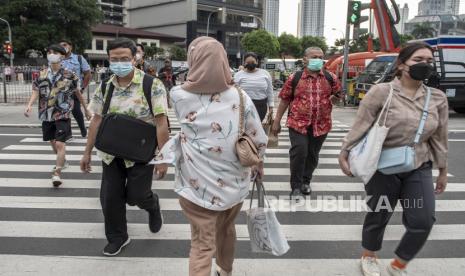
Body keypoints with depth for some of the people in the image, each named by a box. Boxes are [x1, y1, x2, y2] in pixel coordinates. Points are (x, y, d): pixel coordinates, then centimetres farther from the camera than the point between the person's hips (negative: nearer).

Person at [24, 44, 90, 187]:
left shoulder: (69, 75, -4)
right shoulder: (42, 75, 4)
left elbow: (78, 93, 6)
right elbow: (36, 92, -2)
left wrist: (86, 109, 12)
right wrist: (29, 105, -20)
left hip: (62, 115, -4)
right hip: (47, 114, 4)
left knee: (60, 143, -12)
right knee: (53, 142, 19)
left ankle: (57, 173, -7)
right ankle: (62, 161, 43)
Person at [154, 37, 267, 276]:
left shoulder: (179, 96, -12)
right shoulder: (240, 98, -10)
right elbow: (259, 141, -2)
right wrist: (257, 163, 15)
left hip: (198, 186, -2)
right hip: (234, 183, 3)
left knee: (202, 243, 7)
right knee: (226, 229, 26)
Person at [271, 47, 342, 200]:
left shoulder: (330, 78, 4)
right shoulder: (295, 78, -1)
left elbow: (338, 95, 20)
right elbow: (284, 99, 3)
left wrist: (335, 98, -2)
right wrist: (277, 121, 3)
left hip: (321, 124, 3)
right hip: (298, 122, -3)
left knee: (312, 155, 13)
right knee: (299, 152, -14)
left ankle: (305, 181, 35)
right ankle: (296, 187, 2)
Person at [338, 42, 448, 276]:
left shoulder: (437, 98, 2)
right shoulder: (381, 92, -13)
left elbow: (439, 137, 10)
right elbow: (360, 127, -11)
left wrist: (443, 170, 14)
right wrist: (344, 155, -11)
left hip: (419, 168, 4)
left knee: (423, 221, -2)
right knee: (379, 216, 11)